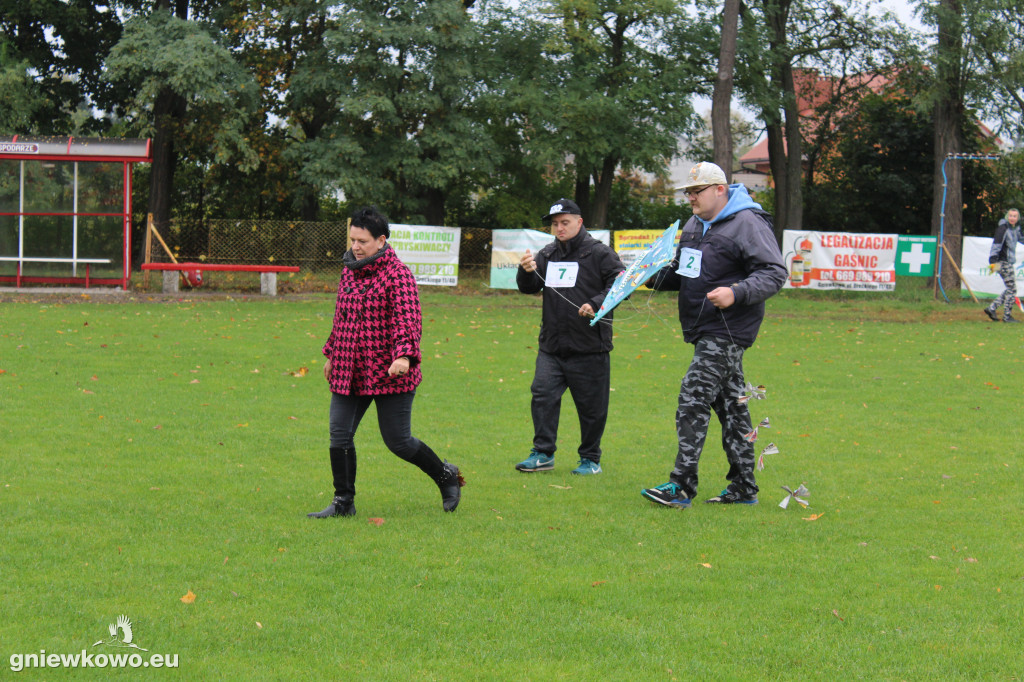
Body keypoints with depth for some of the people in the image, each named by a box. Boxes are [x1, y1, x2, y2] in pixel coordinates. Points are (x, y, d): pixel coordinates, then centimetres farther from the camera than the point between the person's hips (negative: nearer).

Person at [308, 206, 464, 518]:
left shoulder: (397, 274, -11)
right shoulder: (349, 270, 13)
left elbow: (408, 318, -21)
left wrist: (404, 355, -34)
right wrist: (332, 353, 29)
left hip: (389, 374, -7)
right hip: (348, 372, 7)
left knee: (398, 441, 0)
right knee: (339, 436, 0)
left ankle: (446, 476, 24)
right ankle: (343, 501, 12)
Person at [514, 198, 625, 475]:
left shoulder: (599, 253, -2)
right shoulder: (547, 255, 13)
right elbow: (528, 288, 11)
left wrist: (596, 304, -20)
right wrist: (526, 272, -12)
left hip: (589, 348, -4)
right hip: (551, 346, 4)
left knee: (591, 405, 3)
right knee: (543, 395, -6)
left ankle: (590, 458, 16)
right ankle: (543, 453, 2)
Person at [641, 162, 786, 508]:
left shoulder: (748, 224, -11)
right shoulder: (694, 225, 16)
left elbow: (774, 274, -15)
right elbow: (681, 271, 28)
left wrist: (736, 293, -28)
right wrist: (654, 277, 8)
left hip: (727, 332, -9)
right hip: (707, 332, 9)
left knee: (693, 401, -15)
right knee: (729, 405, 11)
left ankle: (682, 486, -15)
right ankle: (744, 486, 17)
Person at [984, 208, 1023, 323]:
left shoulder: (1016, 228, 12)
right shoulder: (1003, 228, -14)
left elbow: (1020, 239, 33)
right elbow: (996, 244, -22)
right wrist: (993, 261, -30)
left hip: (1009, 262, 9)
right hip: (1003, 262, -9)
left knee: (1010, 290, 12)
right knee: (1012, 289, -6)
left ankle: (992, 308, 15)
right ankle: (1007, 316, 2)